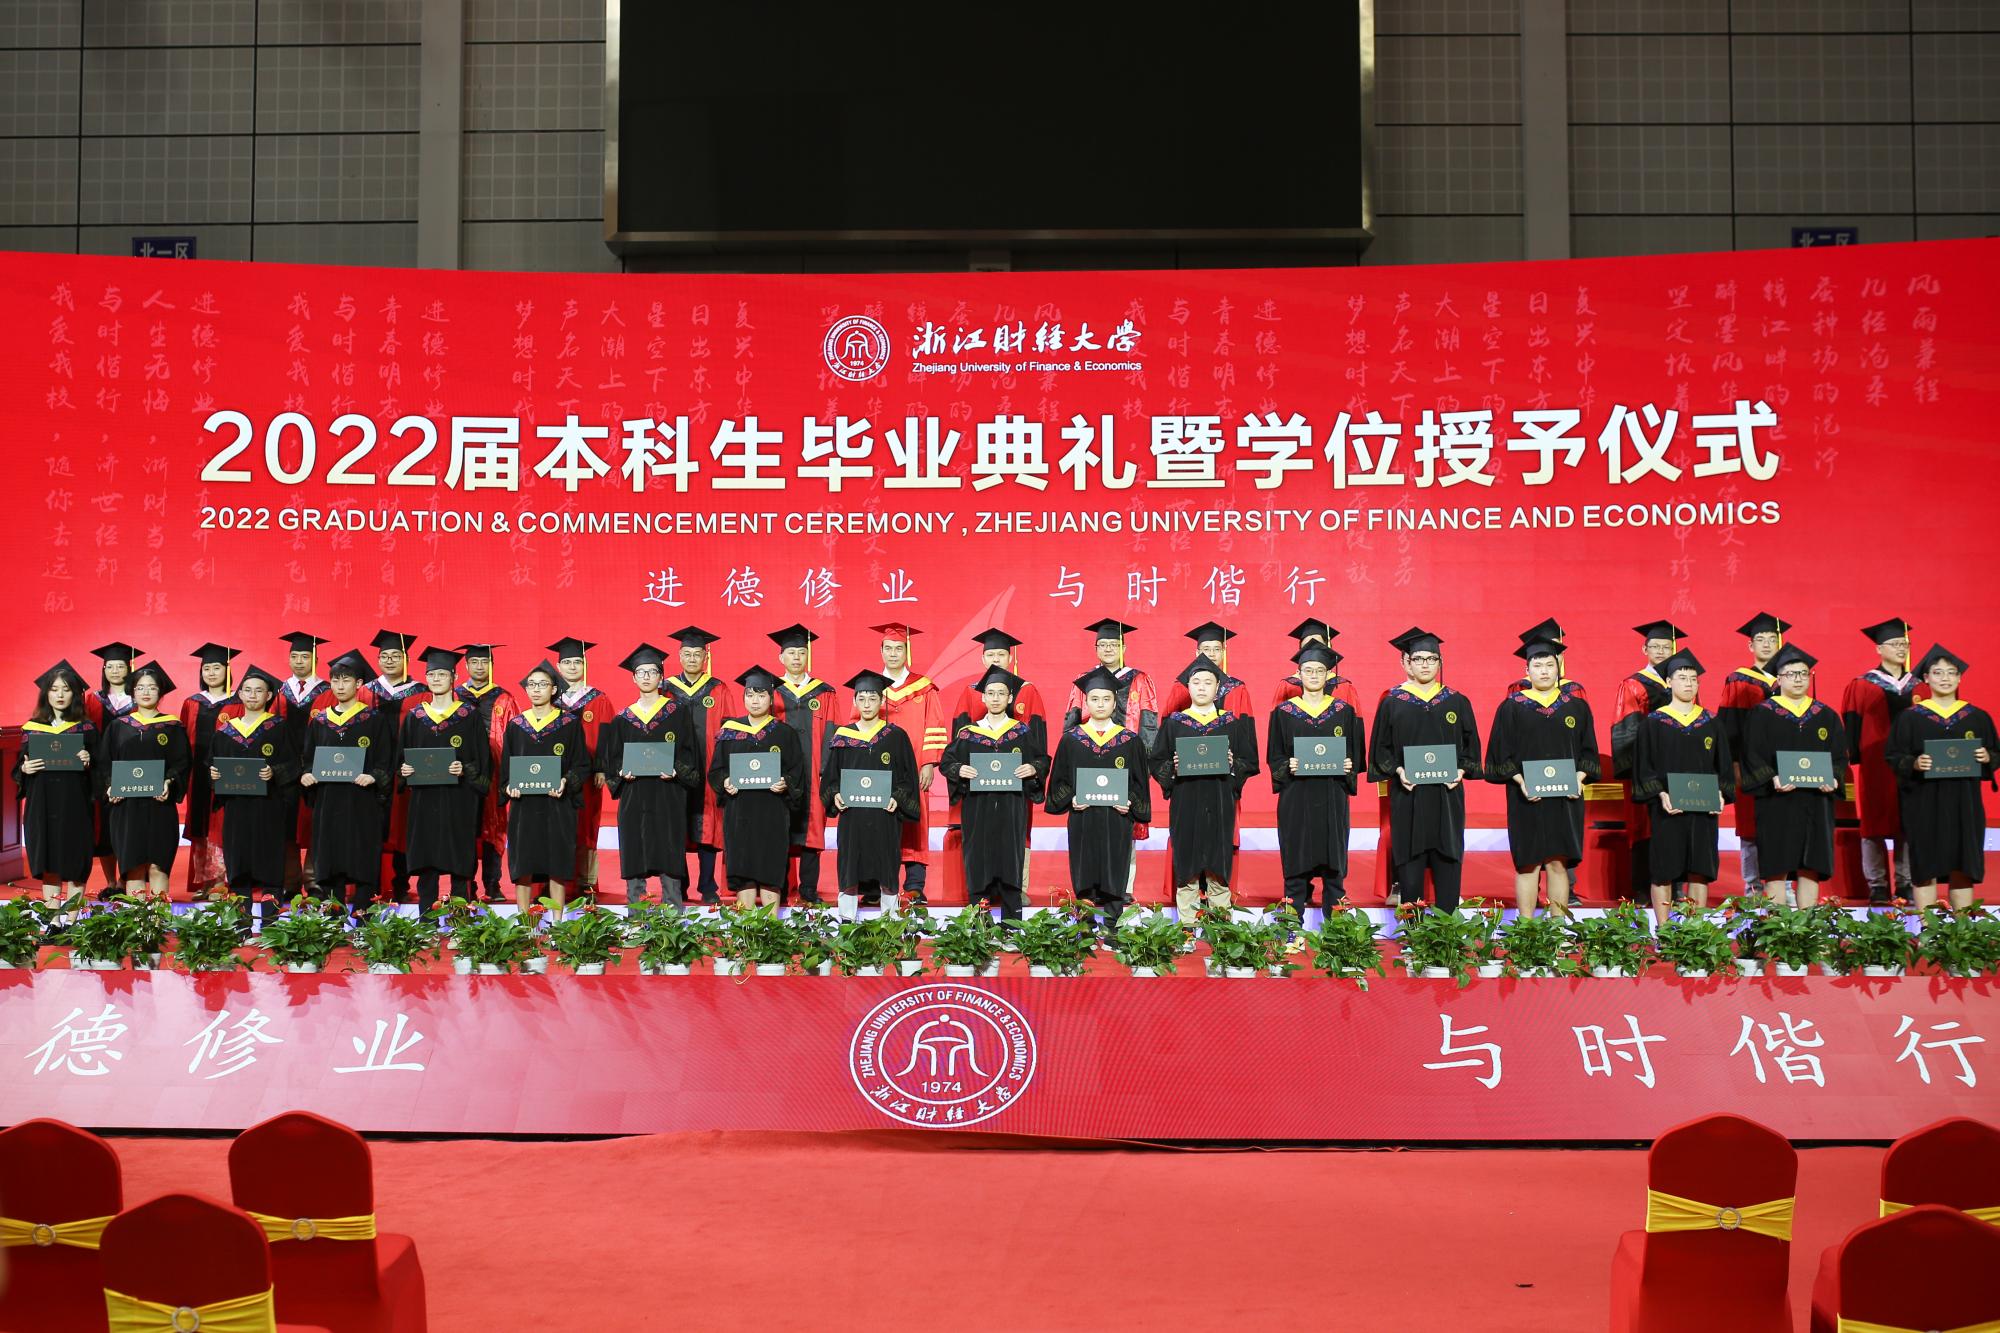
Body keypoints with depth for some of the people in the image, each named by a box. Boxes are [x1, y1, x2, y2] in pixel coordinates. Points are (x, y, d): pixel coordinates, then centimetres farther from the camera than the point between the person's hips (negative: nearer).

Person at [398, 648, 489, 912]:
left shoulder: (469, 716, 1)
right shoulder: (414, 717, 10)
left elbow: (483, 762, 0)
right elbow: (401, 759, 14)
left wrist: (465, 770, -18)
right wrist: (404, 769, -7)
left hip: (459, 802, -3)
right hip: (424, 800, 3)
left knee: (458, 862, -2)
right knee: (425, 864, 2)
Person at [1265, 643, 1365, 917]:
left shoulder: (1344, 711, 7)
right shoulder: (1283, 712, 5)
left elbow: (1357, 754, 9)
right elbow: (1274, 758, 5)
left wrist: (1349, 766, -11)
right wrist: (1287, 767, -14)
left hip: (1332, 799, 1)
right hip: (1296, 799, -1)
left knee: (1333, 863, 2)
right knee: (1296, 864, -1)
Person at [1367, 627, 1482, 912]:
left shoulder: (1457, 702, 9)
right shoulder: (1393, 703, 5)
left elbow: (1471, 746, 11)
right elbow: (1381, 748, 4)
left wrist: (1461, 770, -7)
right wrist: (1398, 771, -12)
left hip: (1447, 795, 1)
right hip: (1408, 796, -1)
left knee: (1447, 862, 0)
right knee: (1410, 861, -2)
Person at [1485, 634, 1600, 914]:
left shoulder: (1576, 705, 9)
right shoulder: (1512, 707, 3)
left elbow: (1588, 749, 10)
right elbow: (1501, 753, 0)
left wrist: (1579, 777, -7)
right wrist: (1520, 780, -14)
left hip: (1566, 797, 2)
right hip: (1527, 797, -2)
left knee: (1559, 863, 2)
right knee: (1528, 863, -2)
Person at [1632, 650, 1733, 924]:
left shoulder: (1711, 723, 11)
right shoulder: (1653, 723, 2)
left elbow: (1724, 765, 11)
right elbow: (1643, 766, -2)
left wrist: (1720, 793, -6)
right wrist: (1661, 794, -16)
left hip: (1704, 808, 3)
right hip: (1667, 808, -2)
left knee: (1700, 871, 3)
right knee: (1663, 871, -2)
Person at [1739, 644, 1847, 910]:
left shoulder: (1826, 716, 13)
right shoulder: (1762, 714, 3)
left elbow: (1839, 755, 10)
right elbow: (1752, 756, -4)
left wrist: (1833, 779, -11)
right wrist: (1772, 779, -21)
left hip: (1816, 801, 3)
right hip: (1776, 803, -3)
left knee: (1811, 869, 3)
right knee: (1776, 869, -5)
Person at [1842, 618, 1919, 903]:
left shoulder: (1916, 685, 12)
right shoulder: (1862, 686, -1)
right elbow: (1852, 727, -4)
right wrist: (1856, 758, -12)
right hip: (1875, 765, -4)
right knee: (1875, 823, 0)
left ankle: (1906, 883, 11)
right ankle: (1877, 886, 6)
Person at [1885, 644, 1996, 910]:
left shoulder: (1977, 717, 8)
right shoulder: (1910, 717, 1)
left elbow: (1995, 754, 12)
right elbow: (1893, 756, -1)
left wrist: (1987, 757, -10)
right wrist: (1913, 764, -20)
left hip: (1963, 803, 2)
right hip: (1924, 805, -2)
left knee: (1962, 868, 3)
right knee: (1926, 868, -1)